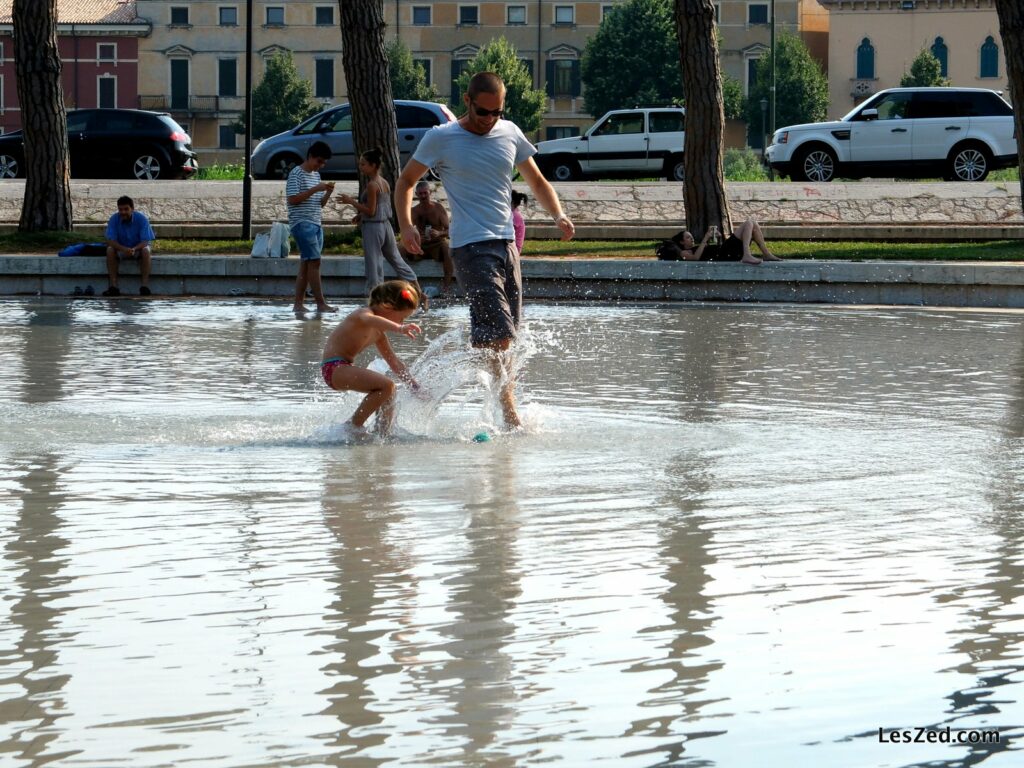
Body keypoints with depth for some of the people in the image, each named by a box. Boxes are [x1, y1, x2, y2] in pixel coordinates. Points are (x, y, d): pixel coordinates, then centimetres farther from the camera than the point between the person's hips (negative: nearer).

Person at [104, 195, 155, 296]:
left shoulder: (141, 218, -17)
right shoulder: (114, 219, -14)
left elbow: (145, 241, -21)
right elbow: (110, 240, -20)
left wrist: (134, 249, -42)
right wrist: (124, 249, -39)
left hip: (138, 248, -1)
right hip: (120, 249, 1)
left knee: (146, 250, -33)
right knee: (110, 250, -29)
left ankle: (145, 285, -36)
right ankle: (113, 286, -33)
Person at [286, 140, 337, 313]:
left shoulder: (316, 175, 19)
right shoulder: (296, 174, -6)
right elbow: (292, 199, -15)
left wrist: (328, 192, 2)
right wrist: (314, 189, -17)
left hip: (316, 224, 9)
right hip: (302, 224, -9)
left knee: (306, 265, 6)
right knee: (314, 262, -13)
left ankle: (299, 303, 7)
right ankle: (321, 304, -14)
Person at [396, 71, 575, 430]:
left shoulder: (509, 134, 12)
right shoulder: (441, 138, -1)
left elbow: (537, 182, 21)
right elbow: (406, 181, 8)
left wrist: (559, 216, 3)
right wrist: (406, 225, -7)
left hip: (507, 243, 5)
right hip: (471, 248, -5)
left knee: (502, 338, 7)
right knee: (499, 335, -16)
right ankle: (510, 414, -15)